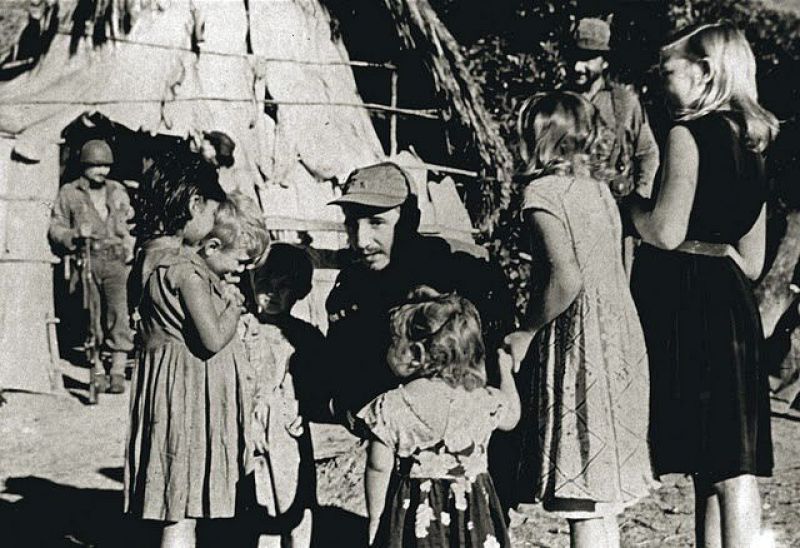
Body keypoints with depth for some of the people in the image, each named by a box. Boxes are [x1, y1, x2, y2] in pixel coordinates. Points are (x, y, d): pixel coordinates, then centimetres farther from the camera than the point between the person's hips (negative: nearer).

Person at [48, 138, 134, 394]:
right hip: (85, 261, -1)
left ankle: (118, 373, -10)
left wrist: (130, 248, 8)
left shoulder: (118, 191, 15)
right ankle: (97, 371, 15)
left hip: (115, 261, 1)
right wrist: (75, 235, -13)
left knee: (118, 314, -12)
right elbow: (55, 229, 6)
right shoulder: (68, 193, 7)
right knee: (91, 318, 3)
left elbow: (129, 224, 25)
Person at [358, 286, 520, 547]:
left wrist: (374, 519, 6)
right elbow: (512, 416, 14)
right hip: (471, 517, 2)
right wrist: (505, 369, 30)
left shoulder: (389, 408, -15)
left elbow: (378, 469, -9)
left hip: (412, 514, -1)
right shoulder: (484, 403, -8)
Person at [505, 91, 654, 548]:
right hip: (621, 344, 8)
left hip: (577, 349, -8)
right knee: (604, 499, 15)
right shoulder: (599, 190, 13)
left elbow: (566, 278, -22)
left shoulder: (545, 191, -10)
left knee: (584, 501, -4)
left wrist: (525, 333, -9)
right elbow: (613, 273, 12)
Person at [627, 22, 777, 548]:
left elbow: (665, 231, -15)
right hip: (732, 302, 9)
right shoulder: (751, 144, 16)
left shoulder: (689, 134, -9)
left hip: (687, 303, -9)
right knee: (733, 459, 8)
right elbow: (752, 261, 17)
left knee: (722, 465, -7)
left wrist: (622, 200, 0)